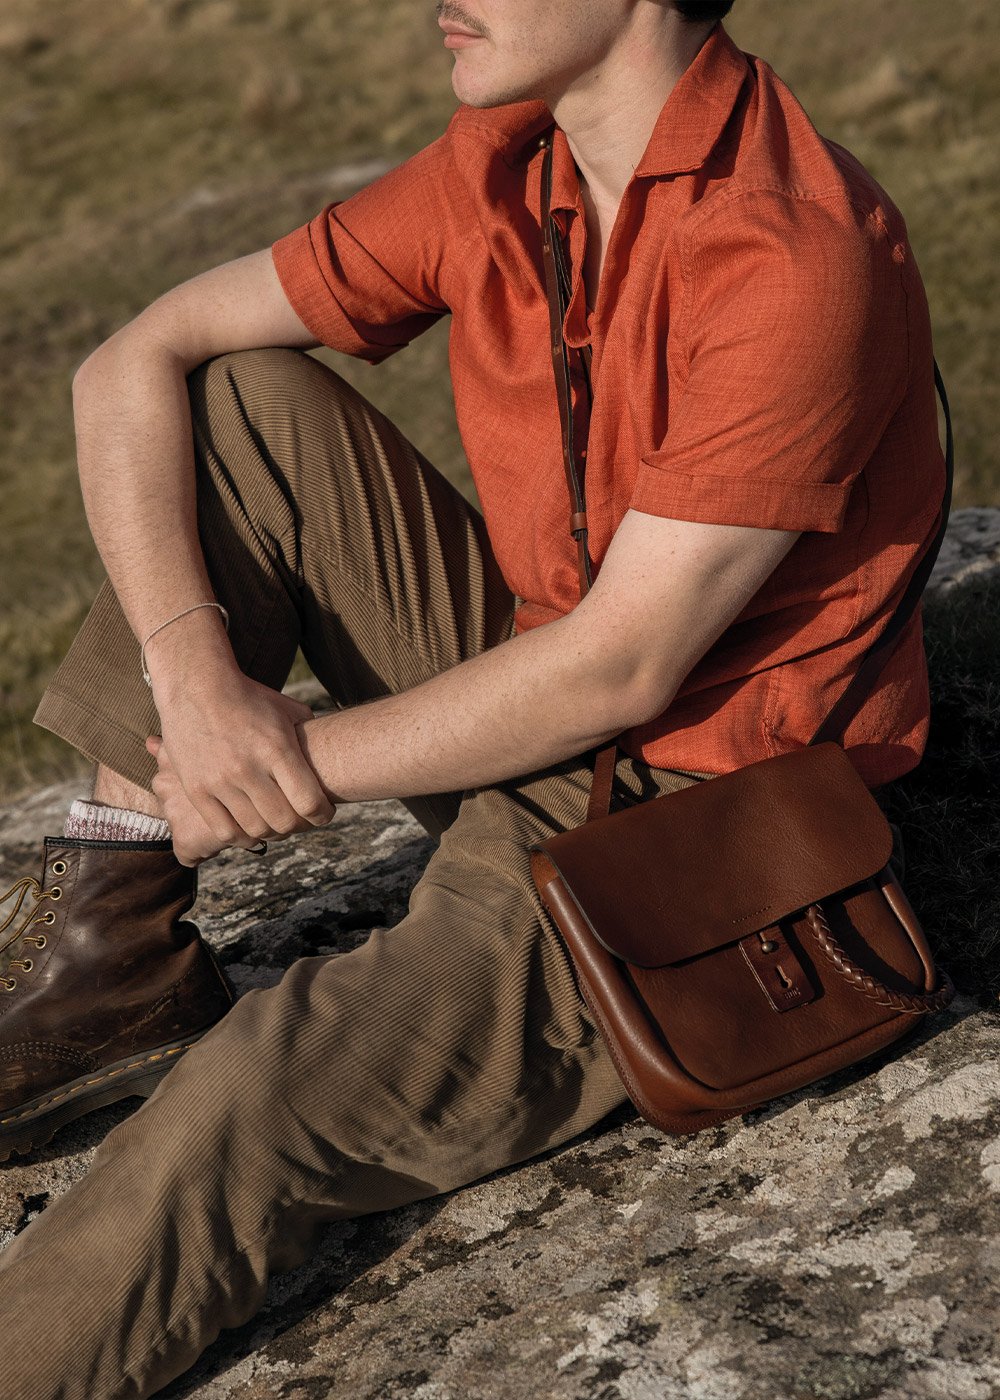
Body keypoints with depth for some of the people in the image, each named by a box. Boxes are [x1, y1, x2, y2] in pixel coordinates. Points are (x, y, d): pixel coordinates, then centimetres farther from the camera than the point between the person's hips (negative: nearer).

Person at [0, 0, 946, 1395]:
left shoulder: (795, 259, -25)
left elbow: (621, 668, -24)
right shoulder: (496, 172, -2)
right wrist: (194, 668, -17)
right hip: (531, 690, 8)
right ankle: (115, 953, -5)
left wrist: (298, 762, -15)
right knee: (243, 406, -6)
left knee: (256, 1094, -26)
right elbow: (136, 363, -1)